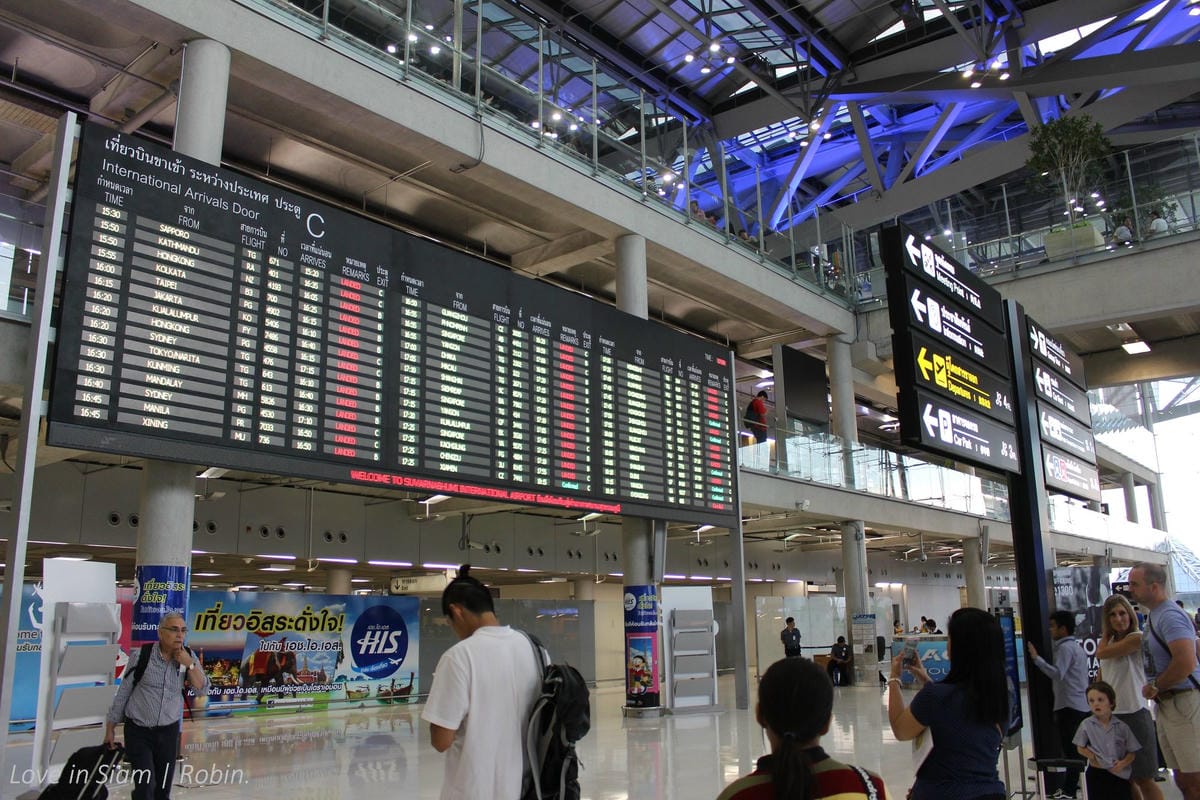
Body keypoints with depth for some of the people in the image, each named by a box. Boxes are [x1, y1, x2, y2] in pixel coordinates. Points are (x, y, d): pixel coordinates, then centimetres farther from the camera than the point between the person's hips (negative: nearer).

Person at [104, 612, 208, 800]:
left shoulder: (188, 657, -3)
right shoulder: (141, 656, -11)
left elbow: (201, 689, -7)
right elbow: (123, 692, -4)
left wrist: (189, 664, -20)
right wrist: (110, 728, 1)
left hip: (169, 731, 3)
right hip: (138, 731, -3)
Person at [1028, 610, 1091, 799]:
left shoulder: (1065, 647, -13)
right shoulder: (1077, 646, 18)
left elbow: (1057, 673, -24)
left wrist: (1036, 658, -24)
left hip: (1069, 706, -10)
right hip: (1081, 704, 10)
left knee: (1069, 748, -6)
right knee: (1079, 748, 12)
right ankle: (1078, 783, 17)